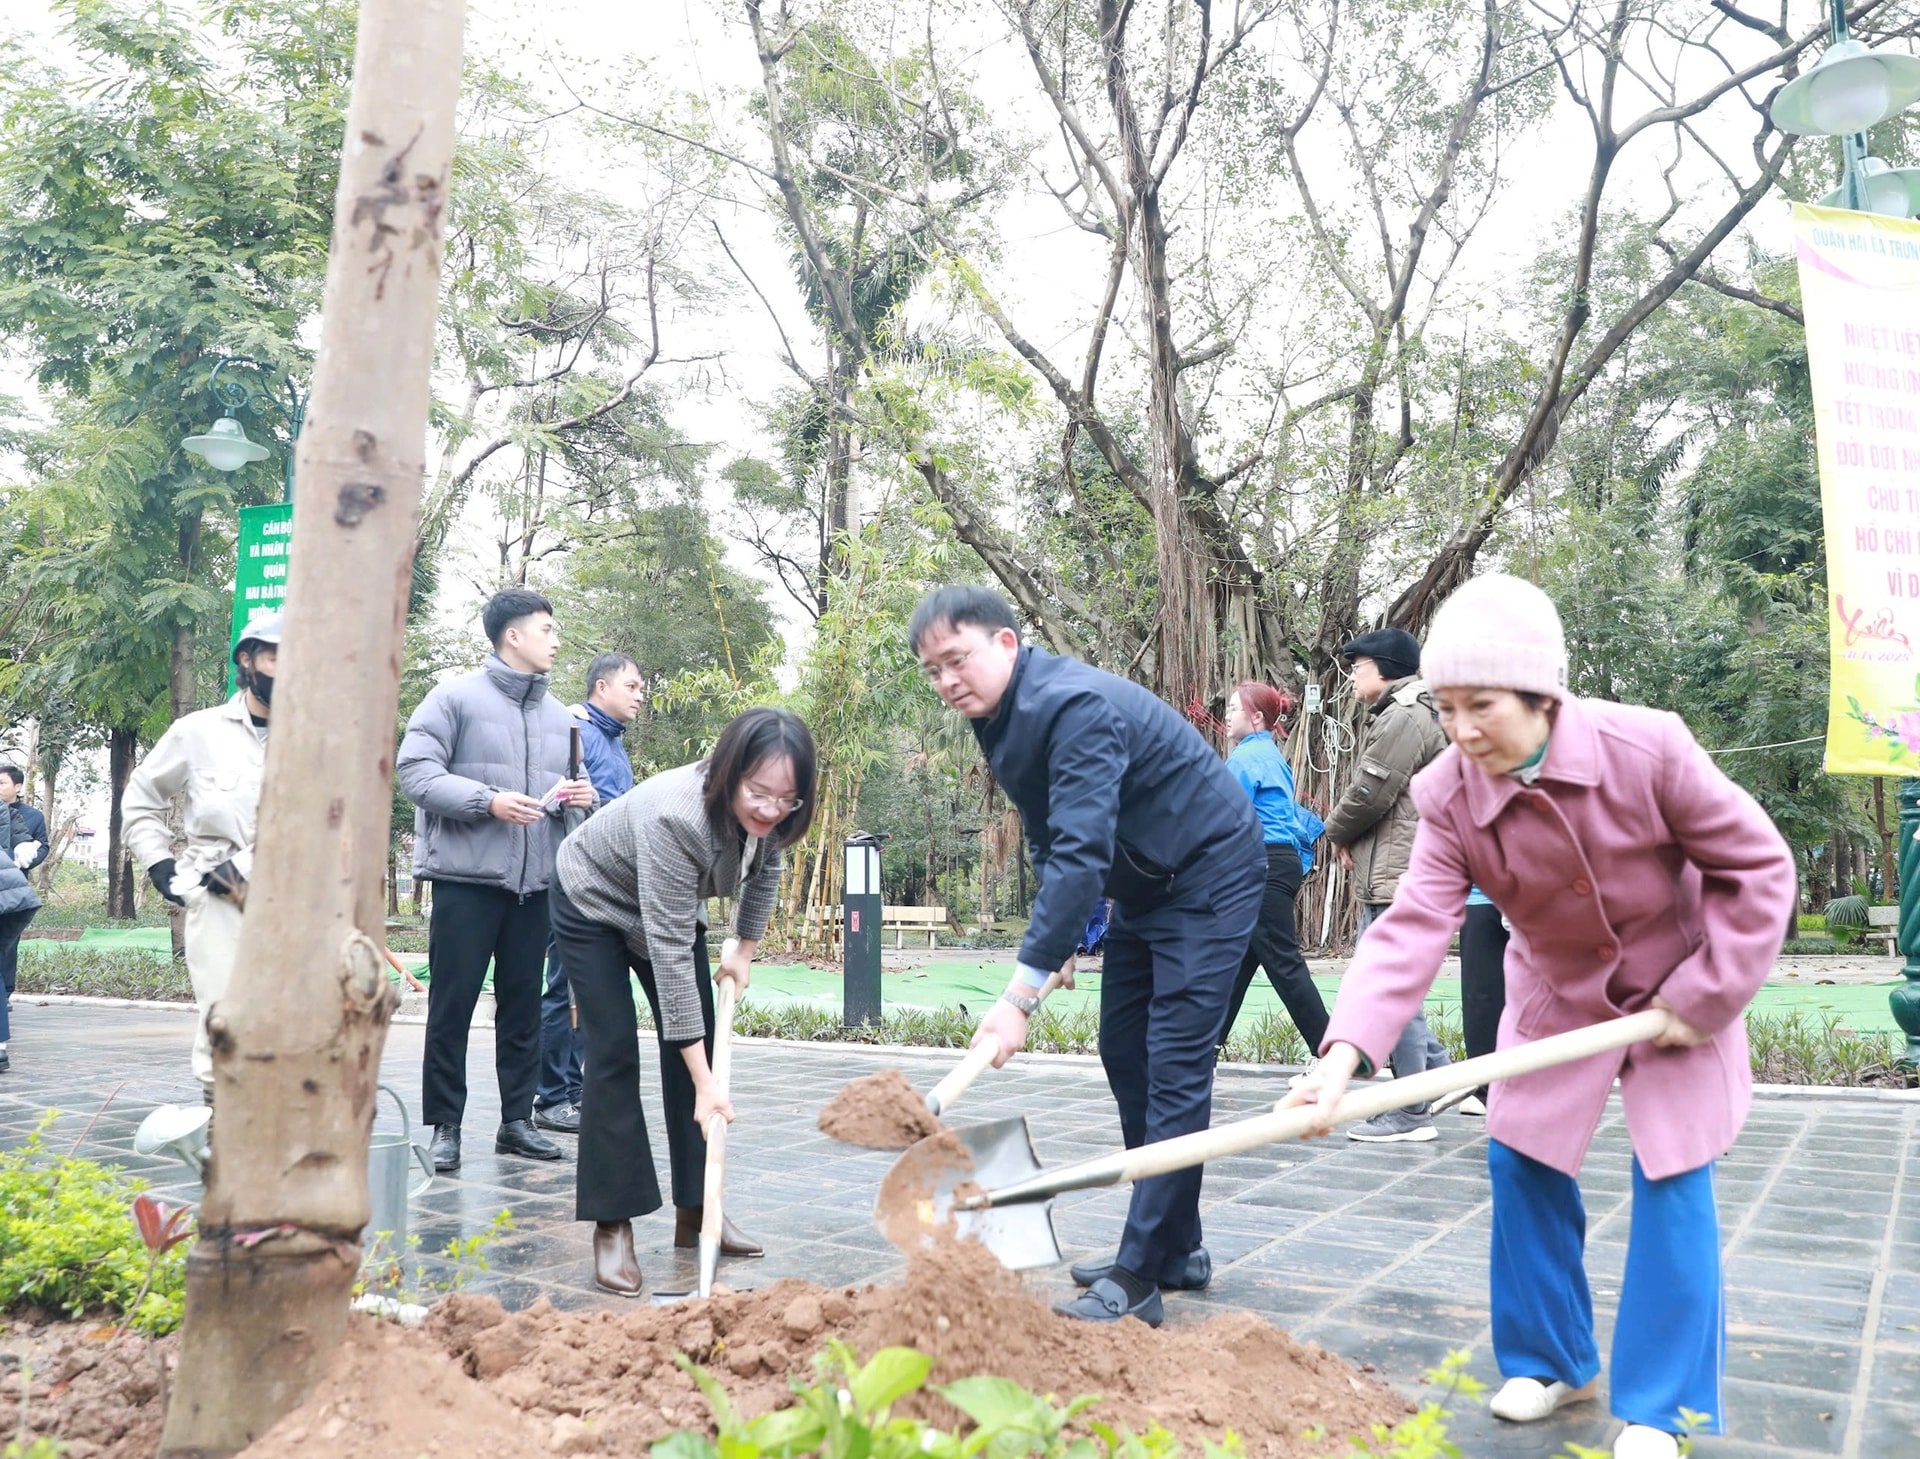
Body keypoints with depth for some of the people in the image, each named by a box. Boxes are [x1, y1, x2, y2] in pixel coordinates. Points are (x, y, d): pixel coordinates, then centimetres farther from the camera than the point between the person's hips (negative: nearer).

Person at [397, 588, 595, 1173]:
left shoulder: (559, 716, 15)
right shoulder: (455, 697, -3)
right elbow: (415, 772, -10)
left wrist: (574, 796, 1)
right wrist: (488, 800, -20)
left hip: (535, 882, 6)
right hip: (465, 877, -6)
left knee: (523, 1005, 11)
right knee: (452, 1005, 1)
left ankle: (517, 1120, 20)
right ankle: (445, 1125, 11)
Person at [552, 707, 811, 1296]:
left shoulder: (767, 816, -24)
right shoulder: (674, 817, -43)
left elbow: (765, 870, 3)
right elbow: (670, 954, -42)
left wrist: (745, 949, 0)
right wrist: (704, 1083, -42)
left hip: (670, 906, 6)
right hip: (594, 904, -6)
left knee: (695, 1049, 1)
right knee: (614, 1054, -12)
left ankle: (695, 1211, 9)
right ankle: (612, 1225, -6)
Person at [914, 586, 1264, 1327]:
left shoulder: (1076, 706, -29)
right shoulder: (1001, 719, 1)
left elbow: (1081, 854, -37)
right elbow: (1051, 843, 11)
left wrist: (1022, 990, -40)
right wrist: (1063, 939, 2)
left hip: (1209, 878, -10)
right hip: (1142, 886, 10)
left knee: (1175, 1070, -11)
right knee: (1124, 1056, 11)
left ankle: (1137, 1281, -8)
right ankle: (1175, 1248, 21)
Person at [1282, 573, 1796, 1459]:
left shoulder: (1647, 749, -29)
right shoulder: (1449, 797, -22)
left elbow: (1758, 866, -18)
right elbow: (1413, 927, -31)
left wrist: (1705, 995, -19)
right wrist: (1345, 1053, -45)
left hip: (1679, 991, -3)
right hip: (1557, 998, 3)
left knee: (1672, 1180, -5)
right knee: (1520, 1161, 3)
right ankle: (1552, 1360, 24)